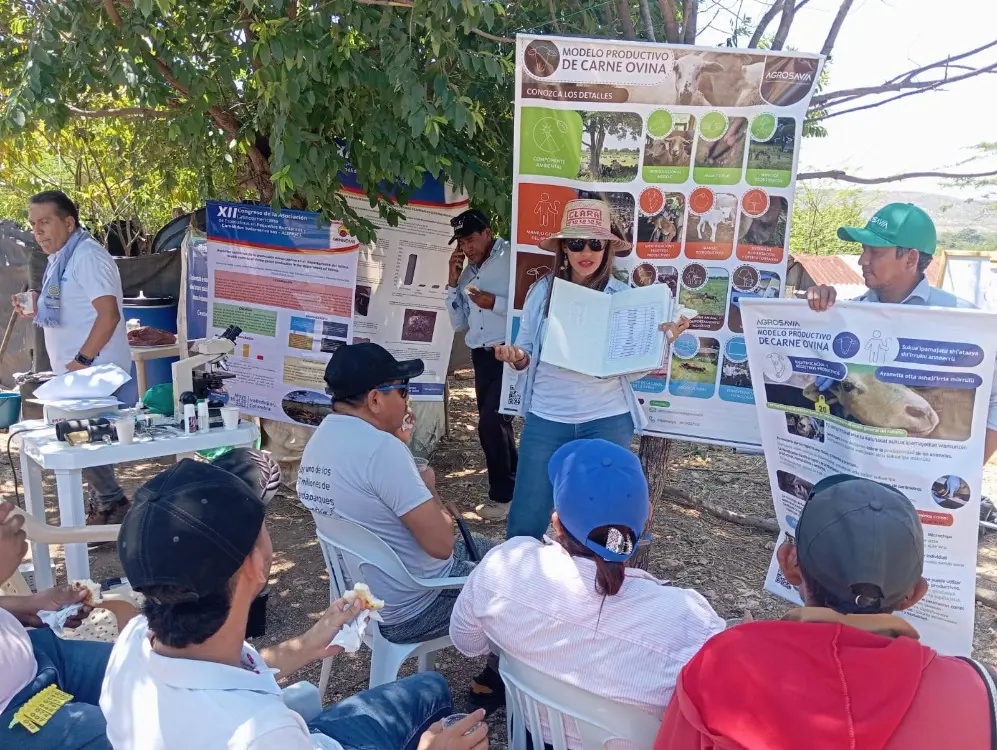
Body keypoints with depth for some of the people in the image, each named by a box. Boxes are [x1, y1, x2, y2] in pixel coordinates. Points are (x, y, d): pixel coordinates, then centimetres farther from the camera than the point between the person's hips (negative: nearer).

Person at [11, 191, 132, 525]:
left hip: (95, 371, -10)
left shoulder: (86, 256, -15)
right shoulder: (61, 259, 15)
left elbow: (108, 314, -23)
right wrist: (37, 311, 6)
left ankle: (113, 505, 5)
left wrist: (81, 360, -23)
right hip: (78, 372, 10)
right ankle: (102, 506, 21)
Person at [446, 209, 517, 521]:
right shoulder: (468, 272, 13)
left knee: (490, 422, -11)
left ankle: (503, 495, 6)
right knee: (497, 425, 13)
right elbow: (459, 323, 13)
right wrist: (453, 282, 4)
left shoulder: (513, 258, -10)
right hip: (482, 356, 8)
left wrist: (495, 303, -20)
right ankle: (514, 489, 29)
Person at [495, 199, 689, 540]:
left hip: (607, 420, -1)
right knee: (524, 522, 7)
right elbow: (526, 355, 8)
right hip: (546, 418, 1)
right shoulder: (542, 290, 1)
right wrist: (516, 357, -14)